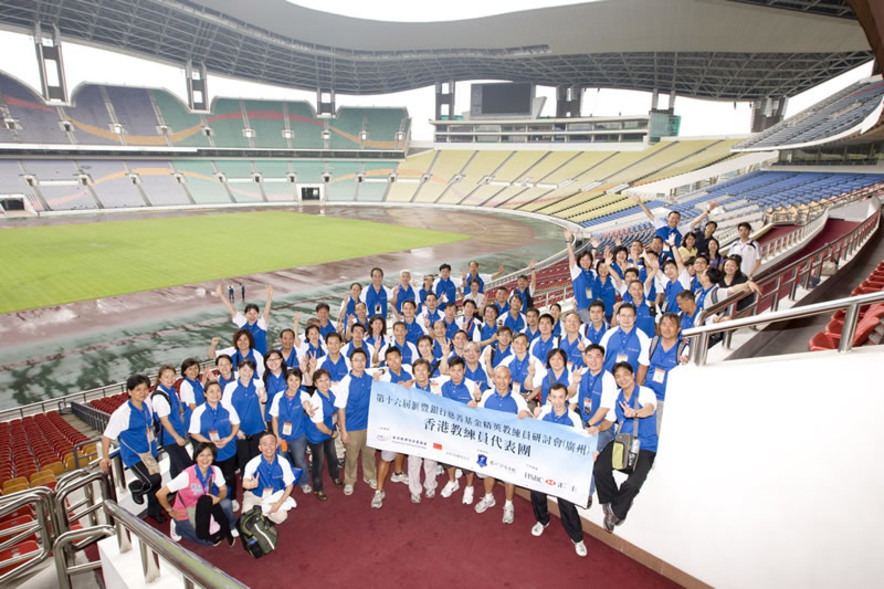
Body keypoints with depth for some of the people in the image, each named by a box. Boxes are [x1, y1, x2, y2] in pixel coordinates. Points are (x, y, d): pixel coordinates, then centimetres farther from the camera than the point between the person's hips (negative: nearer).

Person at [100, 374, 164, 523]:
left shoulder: (147, 405, -4)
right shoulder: (122, 413, -20)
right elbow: (107, 436, -14)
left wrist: (151, 437, 16)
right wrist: (105, 457, -12)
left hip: (149, 451, 6)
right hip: (133, 454, -6)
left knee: (156, 481, 15)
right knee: (153, 480, -18)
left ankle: (154, 510, 38)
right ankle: (135, 488, 16)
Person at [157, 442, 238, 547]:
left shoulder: (215, 471, -16)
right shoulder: (187, 475, -30)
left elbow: (224, 490, -6)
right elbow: (160, 494, -28)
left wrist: (218, 498, -29)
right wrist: (171, 512, -14)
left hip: (202, 506, 4)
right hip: (185, 513, -4)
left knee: (226, 503, -22)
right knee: (207, 541, -8)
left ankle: (231, 527, 6)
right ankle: (177, 527, 14)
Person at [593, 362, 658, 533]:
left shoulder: (646, 392, -8)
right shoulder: (616, 396, 10)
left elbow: (650, 409, -31)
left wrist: (634, 413, -52)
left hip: (645, 447, -5)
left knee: (632, 483, -25)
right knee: (599, 469, -20)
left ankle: (615, 513, 5)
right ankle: (611, 504, 7)